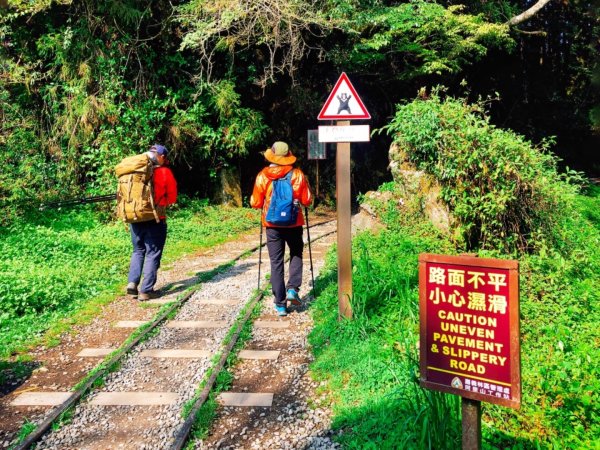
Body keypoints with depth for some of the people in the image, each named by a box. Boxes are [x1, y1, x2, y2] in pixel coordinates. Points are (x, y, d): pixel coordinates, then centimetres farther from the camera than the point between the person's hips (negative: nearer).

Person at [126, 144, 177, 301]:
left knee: (138, 251, 20)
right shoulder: (165, 172, -6)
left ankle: (132, 283, 8)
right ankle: (146, 291, 3)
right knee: (152, 254, 4)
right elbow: (172, 198, 0)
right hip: (155, 219, -4)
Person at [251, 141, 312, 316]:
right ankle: (292, 289, 5)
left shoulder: (263, 176, -6)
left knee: (276, 262, 7)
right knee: (296, 254, 23)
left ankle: (280, 304, 7)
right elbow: (307, 200, -3)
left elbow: (256, 203, -2)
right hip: (294, 223, 0)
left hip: (272, 224, 0)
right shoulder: (298, 175, -6)